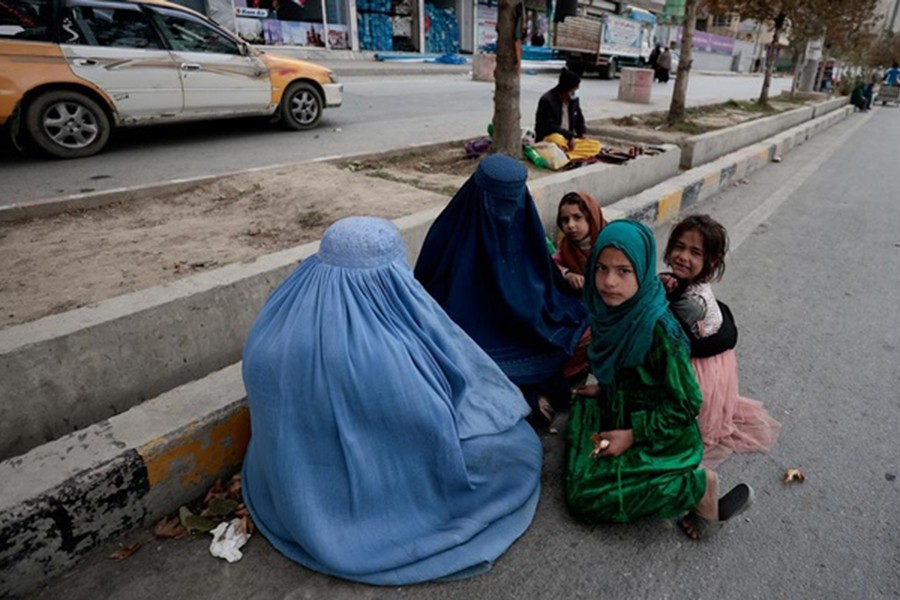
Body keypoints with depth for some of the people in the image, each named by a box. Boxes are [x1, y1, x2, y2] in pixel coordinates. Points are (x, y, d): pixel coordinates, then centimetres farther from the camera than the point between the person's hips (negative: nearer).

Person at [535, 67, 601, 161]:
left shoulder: (574, 99, 6)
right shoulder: (547, 100, -15)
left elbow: (579, 118, 20)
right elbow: (548, 127, -21)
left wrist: (581, 134, 0)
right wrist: (570, 136, -23)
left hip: (569, 140, 8)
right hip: (548, 139, -8)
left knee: (595, 146, -11)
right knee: (557, 140, -43)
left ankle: (565, 155, -26)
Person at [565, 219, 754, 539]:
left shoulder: (658, 328, -30)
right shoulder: (613, 309, -9)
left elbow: (686, 404, -21)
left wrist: (633, 435, -20)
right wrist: (603, 390, 7)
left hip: (662, 435, -8)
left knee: (586, 496, -13)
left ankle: (698, 485, -3)